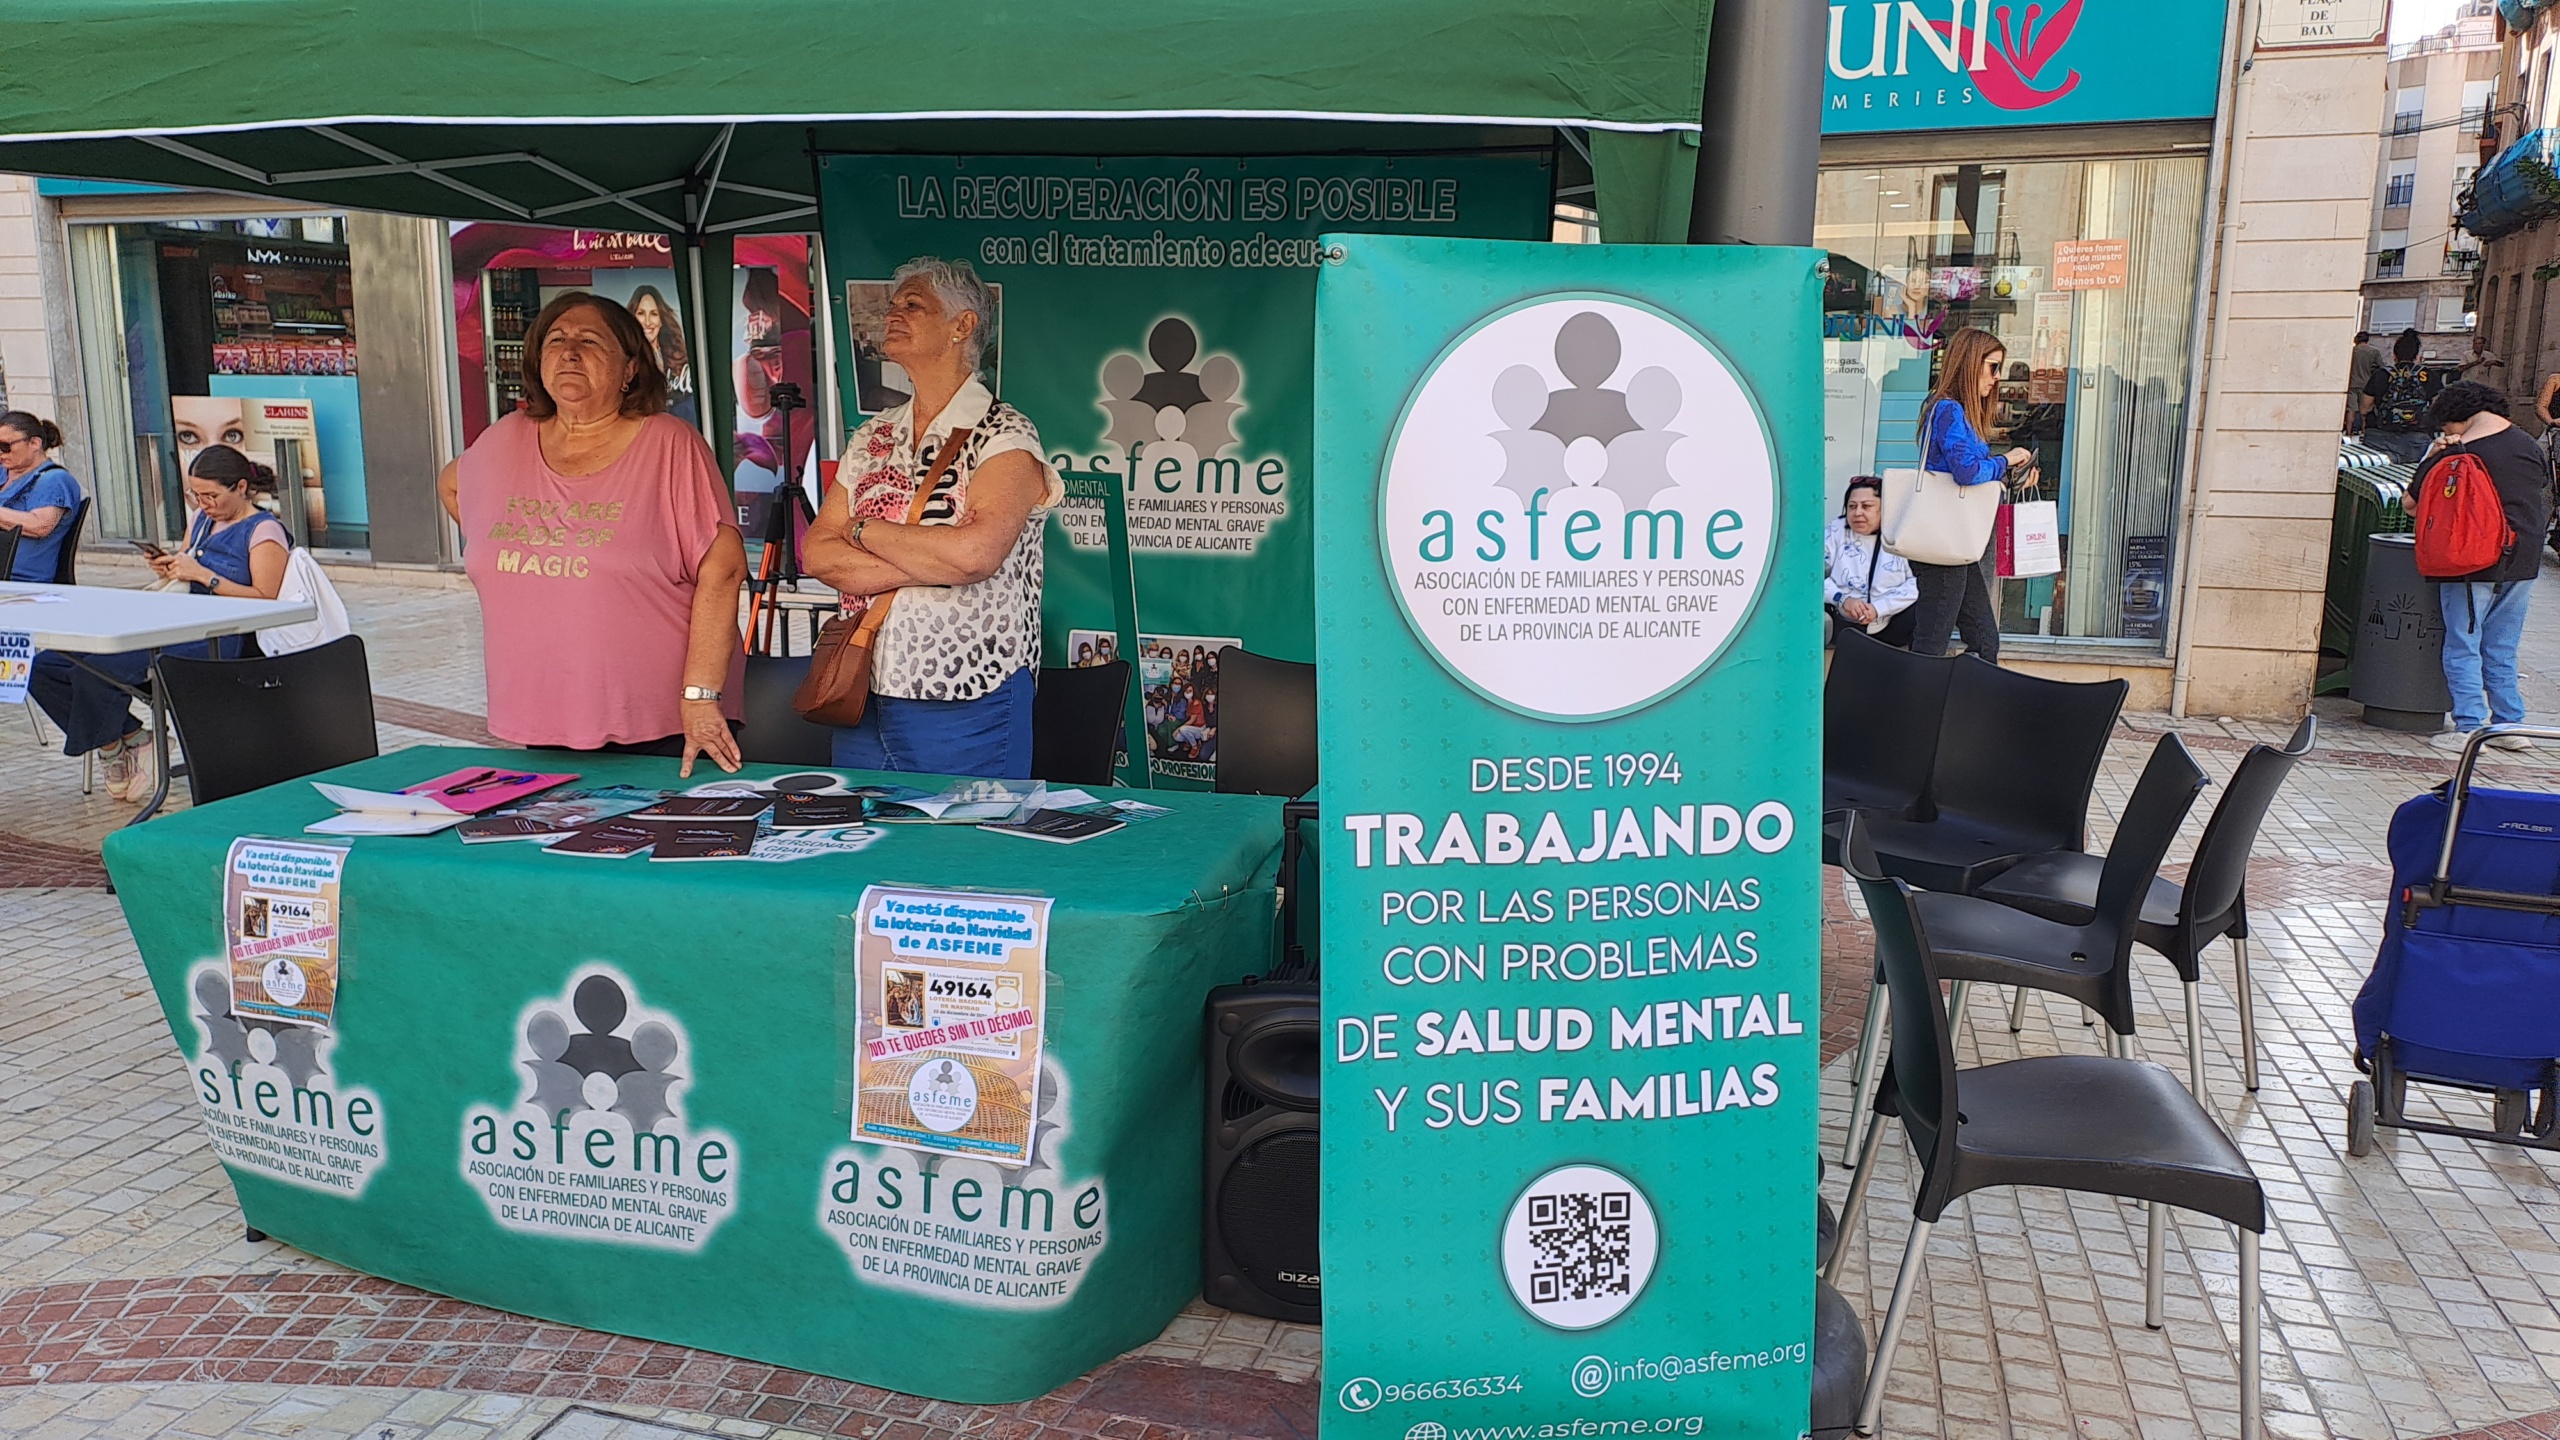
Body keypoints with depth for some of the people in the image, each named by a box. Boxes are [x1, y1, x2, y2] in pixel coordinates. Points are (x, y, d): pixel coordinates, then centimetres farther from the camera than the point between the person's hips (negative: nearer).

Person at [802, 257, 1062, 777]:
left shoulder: (1006, 436, -7)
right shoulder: (872, 438, 12)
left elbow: (975, 551, -24)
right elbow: (818, 555, 2)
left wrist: (866, 530, -8)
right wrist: (930, 566, -13)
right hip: (864, 701, 6)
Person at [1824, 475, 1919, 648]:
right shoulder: (1836, 531, 3)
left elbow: (1918, 582, -9)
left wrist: (1878, 608, -21)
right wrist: (1842, 598, -20)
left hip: (1892, 628, 0)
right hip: (1842, 625, 0)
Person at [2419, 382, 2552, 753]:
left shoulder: (2455, 453, -11)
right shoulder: (2529, 446, 6)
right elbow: (2545, 502, 17)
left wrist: (2432, 458, 7)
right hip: (2523, 562, 6)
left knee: (2463, 647, 2)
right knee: (2502, 649, 14)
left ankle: (2469, 726, 0)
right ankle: (2510, 724, 16)